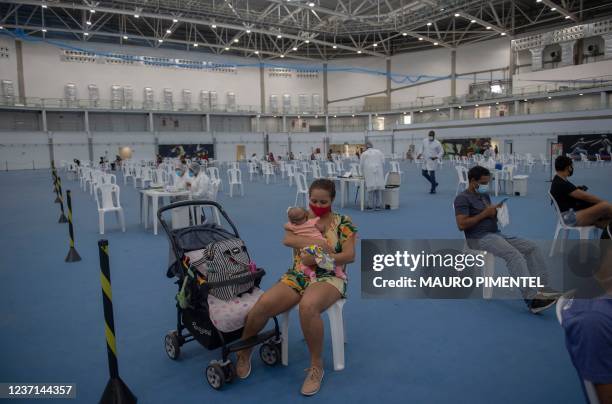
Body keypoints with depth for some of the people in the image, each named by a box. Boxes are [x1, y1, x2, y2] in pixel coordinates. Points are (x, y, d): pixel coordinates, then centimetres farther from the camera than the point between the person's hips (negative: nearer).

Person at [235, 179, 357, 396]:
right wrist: (316, 242, -20)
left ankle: (316, 365, -15)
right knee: (264, 304, -25)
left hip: (328, 277, -3)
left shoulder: (343, 223, 4)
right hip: (296, 276, 3)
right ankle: (243, 351, 4)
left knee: (307, 306, -39)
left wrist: (318, 258, -17)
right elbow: (287, 239, -7)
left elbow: (350, 256, -4)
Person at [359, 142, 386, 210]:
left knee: (370, 188, -2)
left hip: (369, 172, -1)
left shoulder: (364, 154, 11)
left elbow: (361, 165, 11)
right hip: (379, 171, 1)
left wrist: (364, 175, 22)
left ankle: (370, 205, -1)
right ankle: (378, 205, 0)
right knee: (379, 188, 1)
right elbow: (383, 162, 10)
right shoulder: (379, 152, 15)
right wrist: (383, 173, 16)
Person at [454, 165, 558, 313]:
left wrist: (495, 211, 0)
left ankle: (543, 289, -13)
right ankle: (532, 299, -35)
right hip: (479, 238, -9)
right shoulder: (463, 198, -6)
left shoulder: (485, 195, 21)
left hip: (497, 234, 9)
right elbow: (461, 224, -18)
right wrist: (484, 213, -14)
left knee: (532, 247, -7)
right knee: (514, 255, -30)